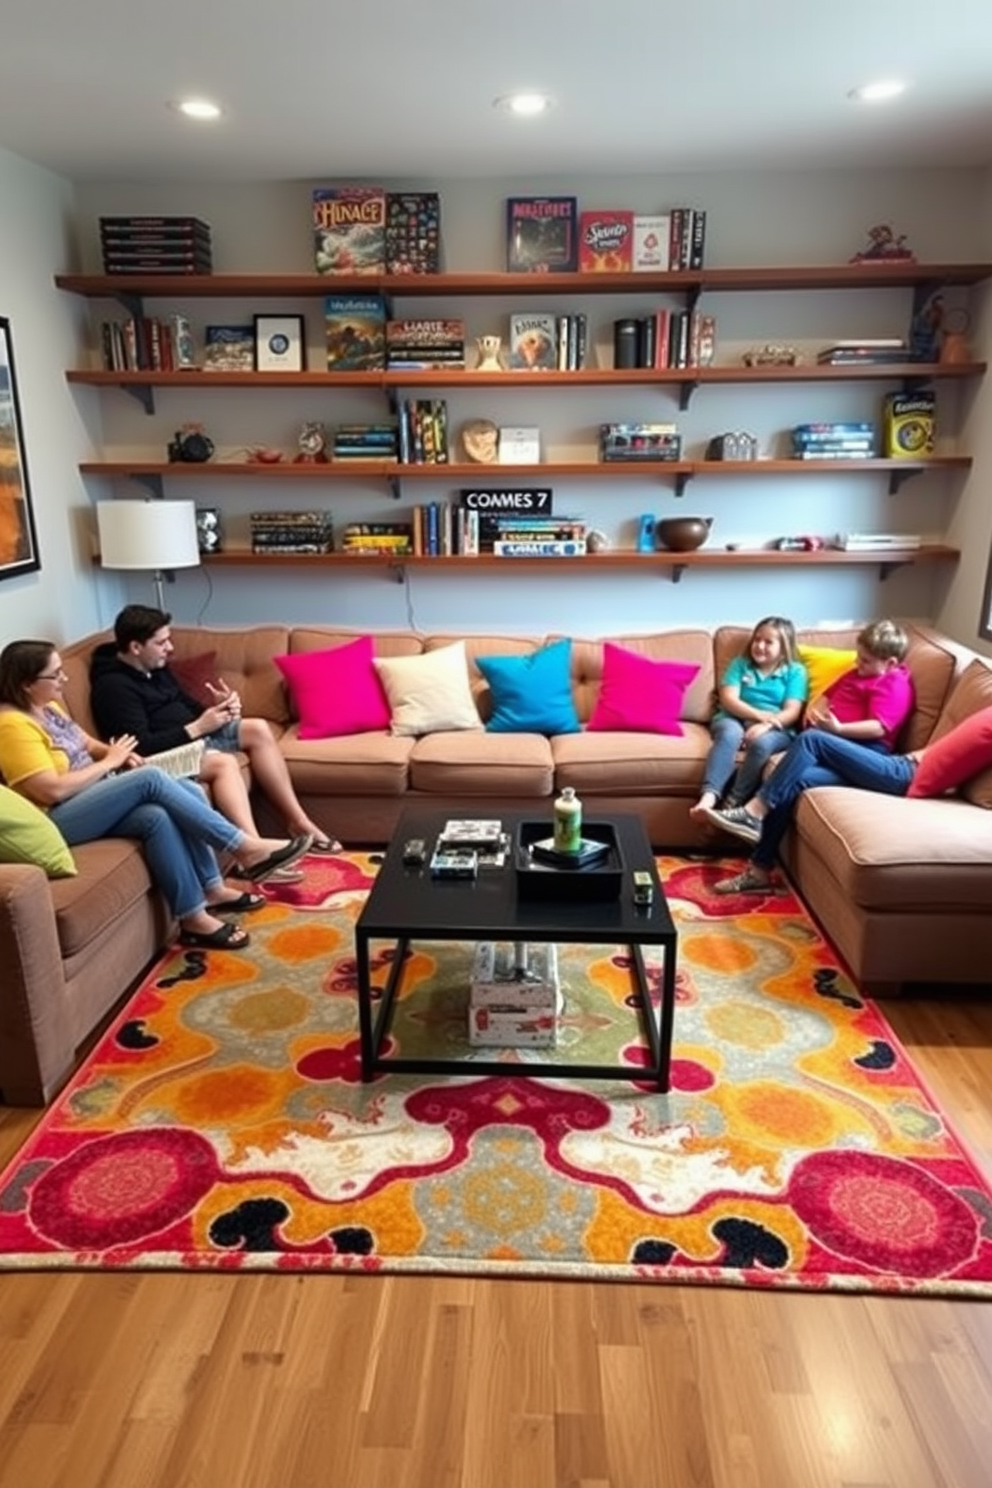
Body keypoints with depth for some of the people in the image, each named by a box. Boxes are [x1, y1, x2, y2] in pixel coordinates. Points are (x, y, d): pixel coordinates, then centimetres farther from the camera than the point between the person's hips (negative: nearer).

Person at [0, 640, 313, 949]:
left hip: (95, 799, 10)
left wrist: (117, 752, 3)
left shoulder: (47, 706, 11)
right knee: (151, 778, -27)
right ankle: (245, 848, -24)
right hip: (59, 820, -9)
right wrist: (109, 762, -12)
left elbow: (84, 743, 25)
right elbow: (53, 790, -24)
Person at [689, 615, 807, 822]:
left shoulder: (795, 671, 11)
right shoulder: (740, 664, 15)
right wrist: (760, 714, -14)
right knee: (730, 733, -36)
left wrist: (765, 724, -20)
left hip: (775, 728, -1)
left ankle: (732, 804, -40)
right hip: (735, 719, 1)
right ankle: (709, 795, -51)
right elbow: (728, 699, 1)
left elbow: (792, 712, -1)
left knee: (762, 742, -37)